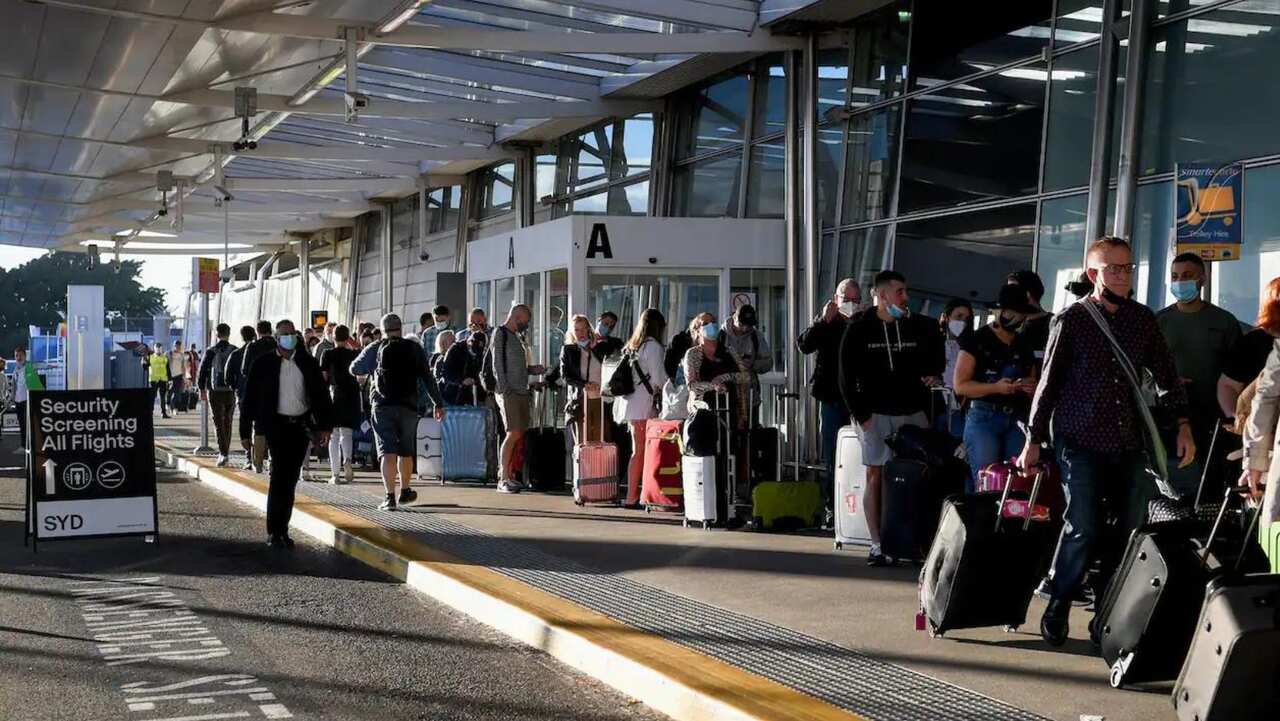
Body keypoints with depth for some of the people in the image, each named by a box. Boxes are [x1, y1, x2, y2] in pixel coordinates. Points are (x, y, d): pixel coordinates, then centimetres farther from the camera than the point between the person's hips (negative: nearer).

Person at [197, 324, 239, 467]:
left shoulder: (211, 352, -4)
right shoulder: (235, 351, 1)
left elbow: (202, 371, -2)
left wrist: (202, 389, 8)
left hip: (215, 391, -2)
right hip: (231, 391, 2)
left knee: (219, 423, -2)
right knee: (227, 422, 15)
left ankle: (223, 453, -15)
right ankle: (225, 452, 23)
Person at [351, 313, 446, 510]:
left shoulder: (374, 349, 4)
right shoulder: (414, 349, 6)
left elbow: (354, 369, 16)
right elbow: (428, 378, 2)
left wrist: (367, 372, 38)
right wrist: (438, 404, 5)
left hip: (382, 406, -1)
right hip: (408, 406, 1)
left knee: (387, 452, -5)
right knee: (406, 451, 16)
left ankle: (390, 496, -16)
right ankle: (405, 492, 30)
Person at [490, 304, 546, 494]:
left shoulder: (517, 336, 20)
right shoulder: (501, 334, -4)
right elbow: (498, 364, -10)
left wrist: (532, 370, 11)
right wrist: (504, 390, -16)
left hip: (522, 391, 8)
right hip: (509, 393, -8)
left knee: (519, 435, 4)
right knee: (513, 434, -14)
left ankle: (508, 474, 8)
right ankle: (503, 480, -12)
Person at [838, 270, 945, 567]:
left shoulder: (919, 327, 6)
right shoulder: (859, 330, 0)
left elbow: (936, 358, 23)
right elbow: (847, 377, -1)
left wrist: (934, 375, 2)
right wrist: (861, 414, -6)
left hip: (912, 412, 2)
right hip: (875, 414, -2)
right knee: (876, 475, -2)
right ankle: (877, 545, 0)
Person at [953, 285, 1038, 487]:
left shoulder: (1024, 347, 18)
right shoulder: (977, 340, 0)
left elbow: (1033, 384, 28)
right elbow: (960, 385, -6)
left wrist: (1031, 388, 3)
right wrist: (996, 388, -19)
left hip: (1017, 420, 5)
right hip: (984, 417, -5)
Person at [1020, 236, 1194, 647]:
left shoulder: (1143, 319, 9)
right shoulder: (1072, 320, -1)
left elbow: (1166, 374, 12)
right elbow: (1049, 382, 1)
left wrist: (1182, 424, 1)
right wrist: (1034, 439, -1)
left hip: (1129, 443, 4)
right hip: (1081, 442, -4)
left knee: (1132, 529, 2)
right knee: (1082, 528, -10)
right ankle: (1056, 610, 7)